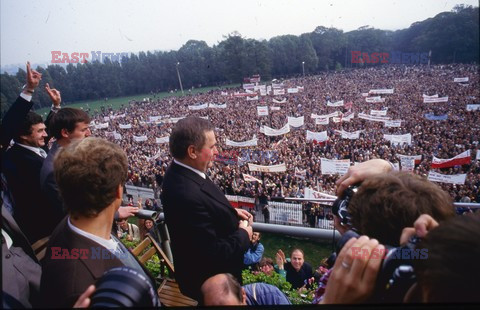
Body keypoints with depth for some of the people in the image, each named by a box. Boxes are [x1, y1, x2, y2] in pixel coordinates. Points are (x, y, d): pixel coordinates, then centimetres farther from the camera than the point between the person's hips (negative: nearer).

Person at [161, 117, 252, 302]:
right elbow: (215, 254, -33)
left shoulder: (182, 173, -9)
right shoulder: (187, 195, -39)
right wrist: (243, 235, -17)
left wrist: (232, 212, -2)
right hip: (209, 282, -8)